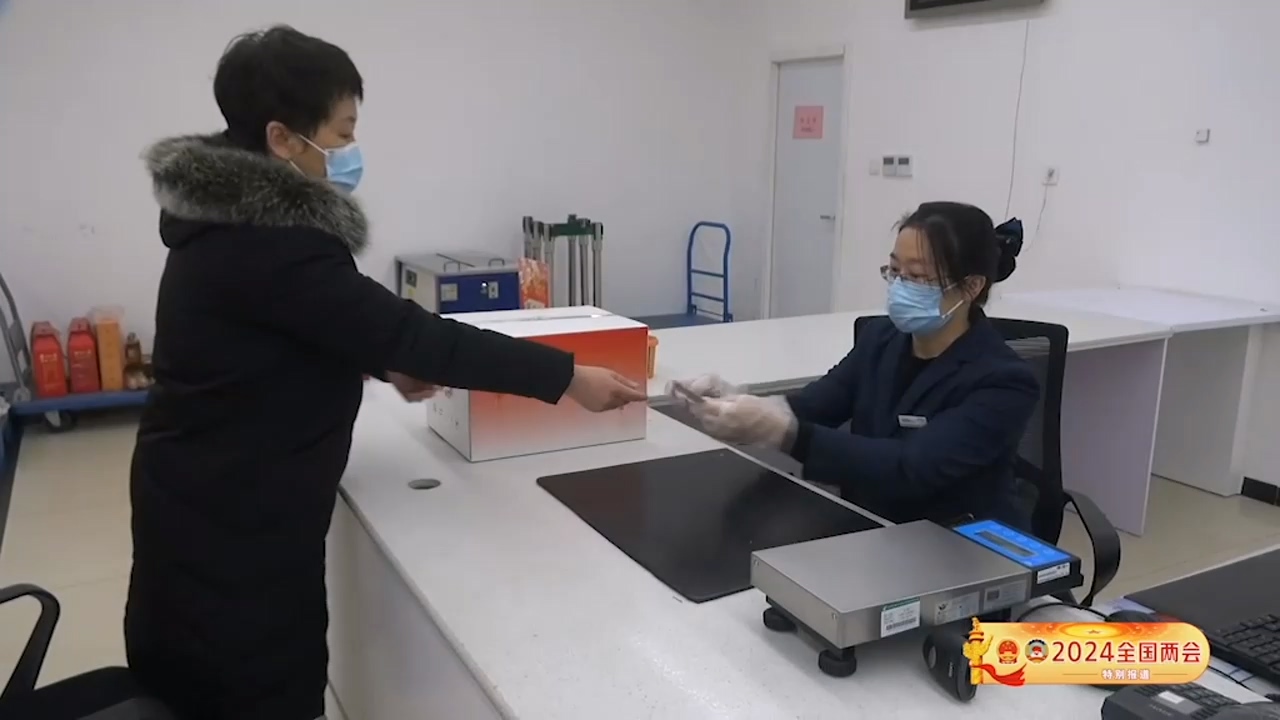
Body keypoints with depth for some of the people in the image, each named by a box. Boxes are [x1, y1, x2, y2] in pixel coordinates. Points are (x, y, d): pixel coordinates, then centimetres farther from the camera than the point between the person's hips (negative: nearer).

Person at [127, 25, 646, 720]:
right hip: (231, 513, -10)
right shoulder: (266, 243, -28)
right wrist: (569, 377, -24)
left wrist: (384, 365, 2)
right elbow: (408, 330, -29)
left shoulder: (235, 219, 4)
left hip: (207, 492, 10)